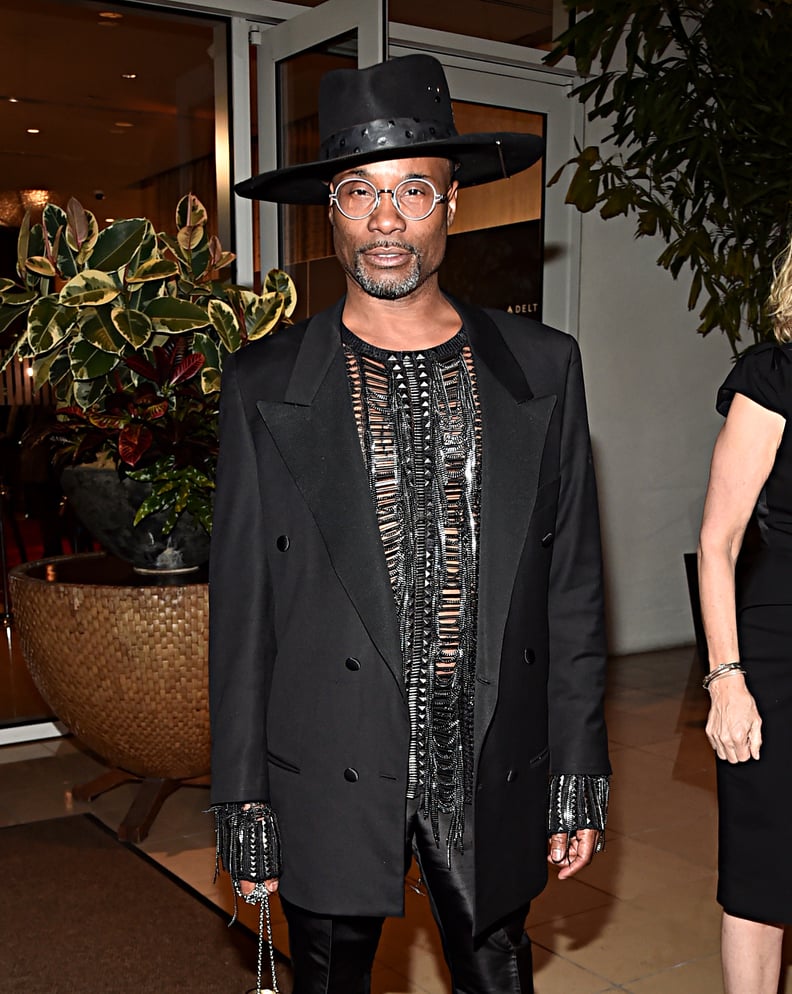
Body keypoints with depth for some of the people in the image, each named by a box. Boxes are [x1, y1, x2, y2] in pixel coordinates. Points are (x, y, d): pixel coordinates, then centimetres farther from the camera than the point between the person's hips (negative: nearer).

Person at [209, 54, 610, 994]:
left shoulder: (543, 368, 0)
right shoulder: (265, 384, -3)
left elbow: (572, 584, 2)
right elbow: (239, 602, -2)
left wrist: (579, 775, 2)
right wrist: (241, 800, -3)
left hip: (494, 774, 1)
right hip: (330, 778, -1)